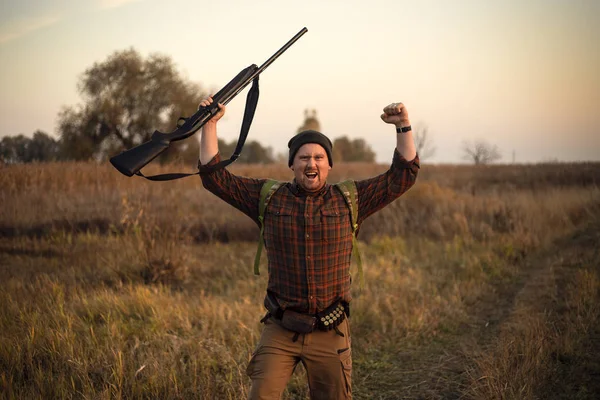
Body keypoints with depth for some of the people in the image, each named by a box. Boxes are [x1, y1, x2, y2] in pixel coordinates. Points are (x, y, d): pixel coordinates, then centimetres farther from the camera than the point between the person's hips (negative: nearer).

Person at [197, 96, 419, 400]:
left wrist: (403, 128, -1)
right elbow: (215, 176, 3)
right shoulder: (268, 198, 3)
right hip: (280, 330, -1)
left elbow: (402, 176, 6)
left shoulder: (350, 200, 3)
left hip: (330, 332, 1)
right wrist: (210, 124, -2)